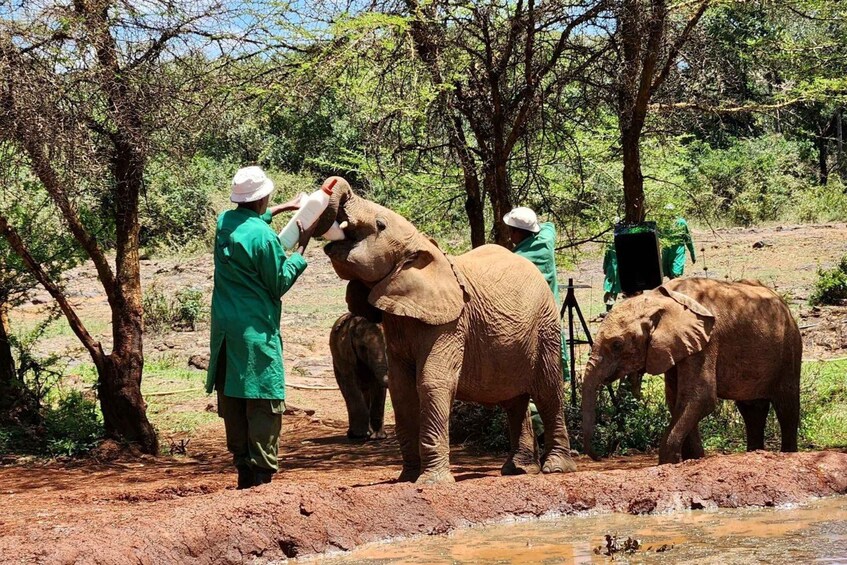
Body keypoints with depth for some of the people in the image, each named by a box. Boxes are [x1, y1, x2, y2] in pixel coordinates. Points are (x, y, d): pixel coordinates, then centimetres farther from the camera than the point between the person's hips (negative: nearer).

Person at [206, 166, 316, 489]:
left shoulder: (225, 222, 6)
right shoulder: (264, 236, -16)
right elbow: (279, 284, -6)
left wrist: (283, 208, 36)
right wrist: (301, 248, 3)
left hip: (225, 329, 8)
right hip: (256, 330, -8)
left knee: (232, 401, 10)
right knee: (265, 402, -3)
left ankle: (243, 468, 15)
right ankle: (262, 472, -6)